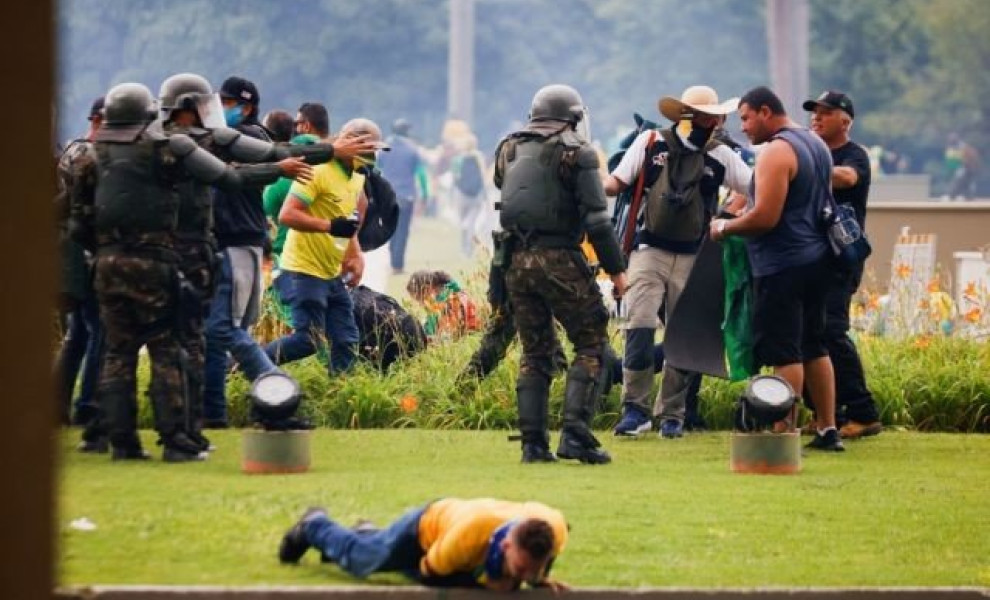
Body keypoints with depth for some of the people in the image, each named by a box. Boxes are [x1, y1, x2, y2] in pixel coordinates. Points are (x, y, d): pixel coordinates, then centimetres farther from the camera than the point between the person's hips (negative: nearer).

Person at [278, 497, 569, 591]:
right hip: (430, 525, -4)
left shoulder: (554, 529, -42)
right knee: (356, 558, 25)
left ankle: (368, 534, 65)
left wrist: (539, 578, -33)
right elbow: (429, 571, -28)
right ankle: (313, 526, 53)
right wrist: (483, 580, -38)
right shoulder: (469, 534, -52)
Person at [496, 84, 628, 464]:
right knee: (590, 343, 3)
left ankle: (533, 443, 7)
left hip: (516, 260, 6)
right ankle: (575, 434, -10)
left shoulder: (508, 150, 14)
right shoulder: (575, 153, -4)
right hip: (558, 258, -5)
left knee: (534, 352, 13)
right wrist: (616, 268, -5)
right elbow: (596, 218, -9)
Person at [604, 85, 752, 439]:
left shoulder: (719, 155, 5)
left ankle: (671, 415, 14)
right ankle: (635, 408, -9)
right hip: (649, 250, -2)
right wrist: (601, 188, -20)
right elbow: (616, 182, 1)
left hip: (691, 259, 3)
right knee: (640, 327, -16)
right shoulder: (650, 143, 0)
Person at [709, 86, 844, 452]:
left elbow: (765, 217, -22)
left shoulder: (776, 152, -16)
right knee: (814, 347, 14)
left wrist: (724, 227, -6)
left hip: (782, 266, -10)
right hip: (816, 258, 10)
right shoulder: (816, 145, 14)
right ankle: (828, 430, 16)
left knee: (785, 353, -7)